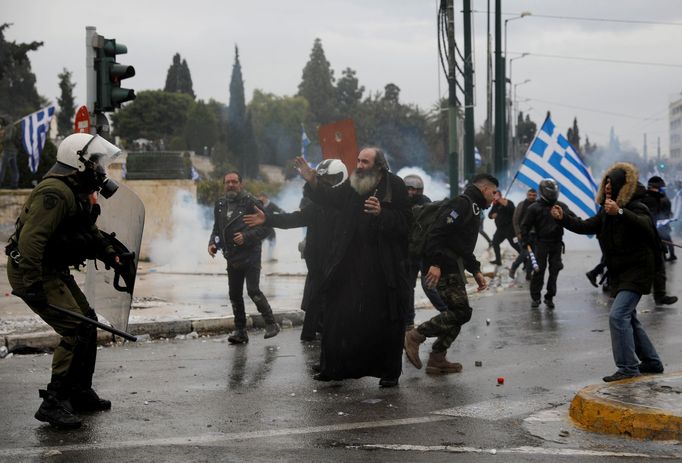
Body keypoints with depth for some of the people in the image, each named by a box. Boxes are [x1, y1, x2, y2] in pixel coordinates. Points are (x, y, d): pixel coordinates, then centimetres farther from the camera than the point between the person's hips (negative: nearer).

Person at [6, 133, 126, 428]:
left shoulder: (77, 192, 13)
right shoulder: (56, 193, -23)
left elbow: (89, 232, 27)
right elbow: (31, 239, -31)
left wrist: (110, 254, 13)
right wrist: (33, 285, -33)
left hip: (54, 270, 11)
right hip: (34, 272, -11)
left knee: (87, 323, 15)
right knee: (75, 330, -16)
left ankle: (81, 394, 27)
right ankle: (54, 403, -11)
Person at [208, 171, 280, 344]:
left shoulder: (251, 202, -8)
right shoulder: (220, 204, 11)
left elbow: (266, 226, -10)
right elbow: (217, 228, 23)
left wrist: (247, 236, -19)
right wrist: (212, 243, 4)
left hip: (250, 255, -6)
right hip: (232, 257, 6)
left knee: (253, 291, -14)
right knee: (235, 295, 8)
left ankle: (271, 324, 0)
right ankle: (240, 331, 16)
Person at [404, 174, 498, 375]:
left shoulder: (472, 208, 25)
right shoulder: (463, 203, -10)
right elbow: (438, 231, -22)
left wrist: (476, 271, 19)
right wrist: (435, 263, -28)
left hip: (453, 268, 11)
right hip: (443, 268, -11)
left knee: (458, 313, 9)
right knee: (461, 311, -14)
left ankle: (437, 360, 12)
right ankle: (414, 336, -10)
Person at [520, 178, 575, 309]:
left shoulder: (561, 206, 8)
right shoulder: (534, 208, 0)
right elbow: (525, 225, 3)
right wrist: (526, 240, -7)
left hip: (556, 243, 3)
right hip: (541, 243, -3)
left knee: (554, 270, 4)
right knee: (539, 270, -3)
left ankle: (549, 297, 13)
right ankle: (535, 297, 7)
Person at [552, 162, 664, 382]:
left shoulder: (636, 208, -17)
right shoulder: (607, 210, 9)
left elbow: (644, 225, -38)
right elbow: (587, 227, 12)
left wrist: (620, 213, -53)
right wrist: (564, 218, -2)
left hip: (636, 271, -9)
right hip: (618, 273, 9)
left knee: (618, 315, -20)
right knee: (628, 318, 17)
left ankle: (628, 367, -14)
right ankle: (652, 363, 30)